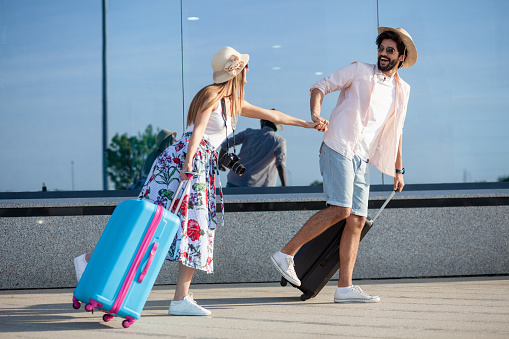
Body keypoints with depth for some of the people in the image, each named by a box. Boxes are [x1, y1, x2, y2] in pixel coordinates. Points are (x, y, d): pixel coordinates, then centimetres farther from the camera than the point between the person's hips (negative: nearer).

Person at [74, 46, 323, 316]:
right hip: (182, 161, -9)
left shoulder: (234, 103, 20)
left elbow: (271, 115, 30)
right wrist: (189, 161, -30)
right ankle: (90, 259, -5)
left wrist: (308, 124, 36)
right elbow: (198, 129, -17)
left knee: (195, 229, 1)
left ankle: (181, 300, 0)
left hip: (203, 169, 9)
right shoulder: (212, 94, -5)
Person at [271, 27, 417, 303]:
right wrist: (315, 114, -19)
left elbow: (395, 132, 27)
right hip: (339, 148, -6)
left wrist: (398, 170, 25)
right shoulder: (359, 71, 2)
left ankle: (345, 288, 2)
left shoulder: (402, 90, 18)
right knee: (340, 210, -21)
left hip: (362, 160, 6)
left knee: (357, 221, 1)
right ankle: (286, 254, -14)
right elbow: (320, 87, 1)